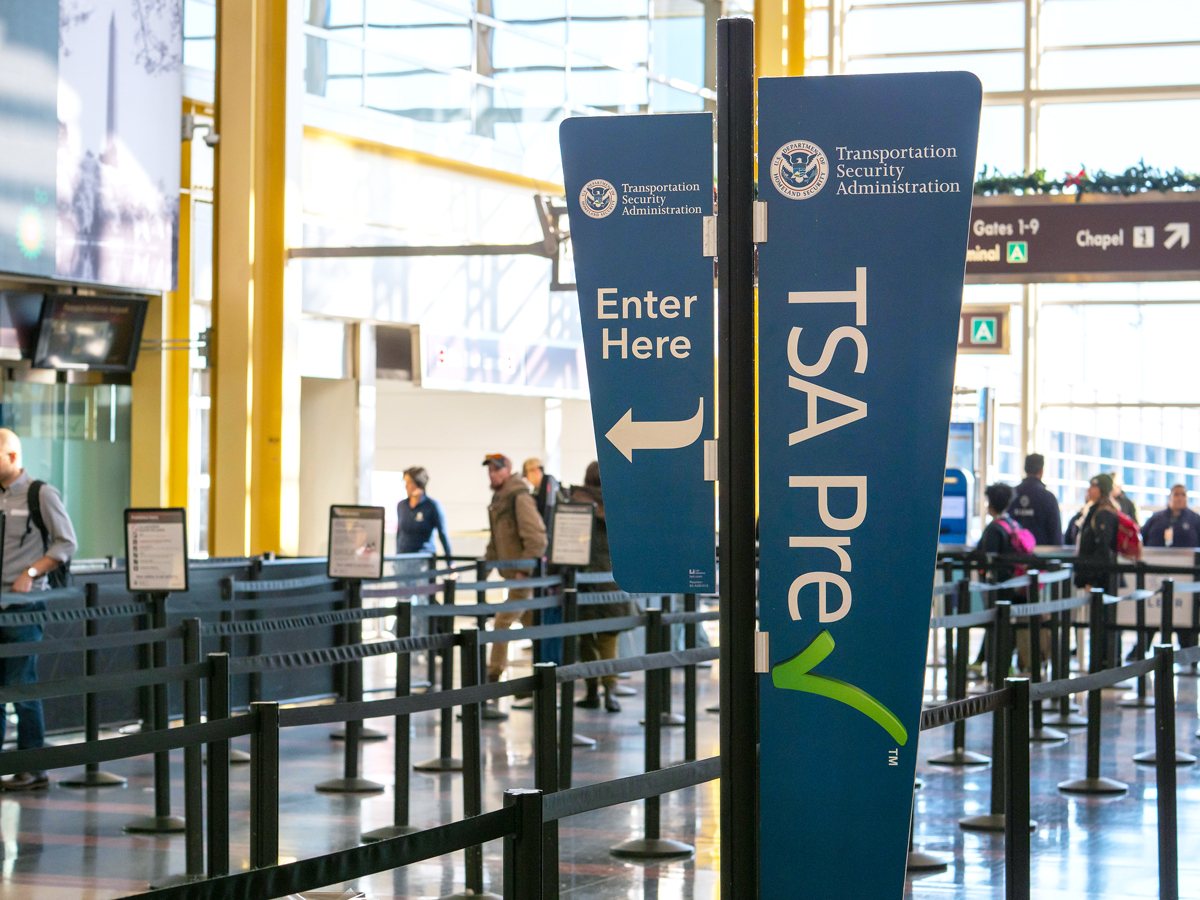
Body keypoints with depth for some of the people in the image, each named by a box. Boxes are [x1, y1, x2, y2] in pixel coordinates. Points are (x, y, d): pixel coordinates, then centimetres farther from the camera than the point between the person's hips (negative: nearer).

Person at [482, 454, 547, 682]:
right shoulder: (498, 498, 14)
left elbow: (535, 537, -21)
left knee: (503, 621, -9)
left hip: (526, 571, -9)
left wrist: (524, 569, -22)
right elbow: (496, 539, 25)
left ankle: (494, 673, -5)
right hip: (513, 572, 9)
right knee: (531, 622, 14)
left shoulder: (520, 498, -15)